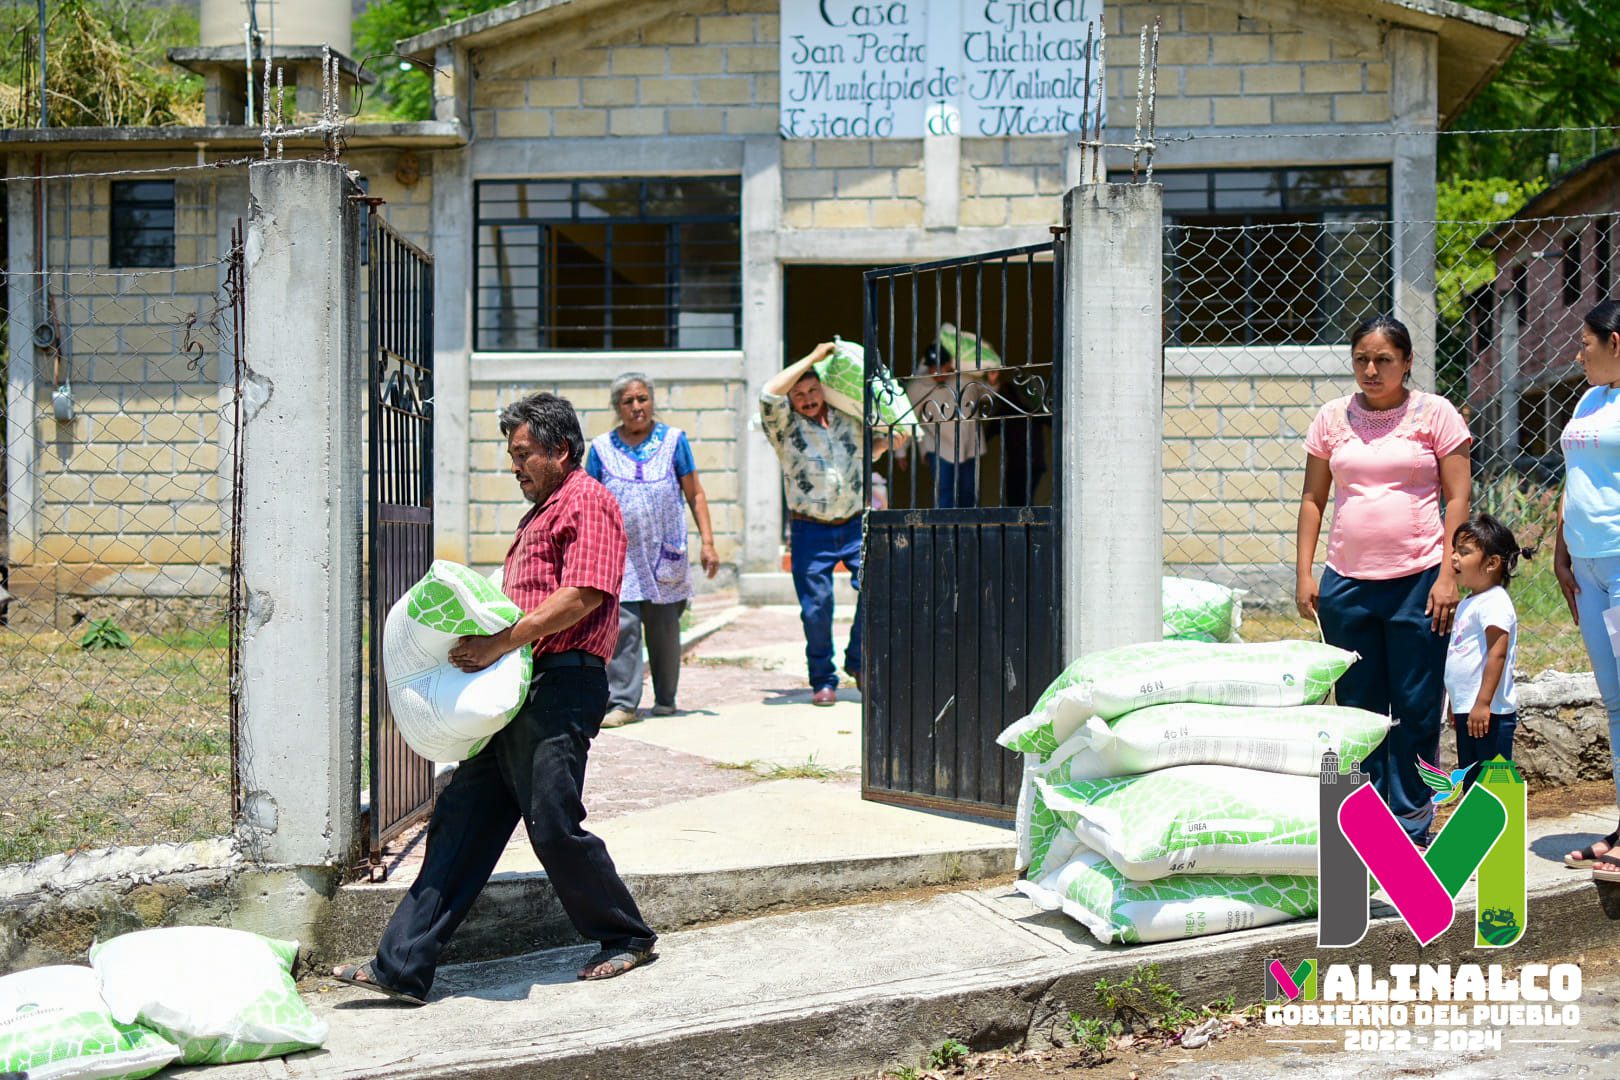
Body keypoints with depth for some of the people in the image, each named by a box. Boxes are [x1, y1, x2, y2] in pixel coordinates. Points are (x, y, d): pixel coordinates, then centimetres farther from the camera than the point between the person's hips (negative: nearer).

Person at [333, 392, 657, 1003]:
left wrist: (501, 643, -19)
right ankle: (402, 966, 3)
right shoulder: (540, 514, 27)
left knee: (554, 824, -7)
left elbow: (581, 597, -18)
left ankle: (626, 938, 14)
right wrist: (481, 640, 13)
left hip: (562, 684, -10)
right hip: (517, 689, 10)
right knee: (460, 820, 4)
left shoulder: (587, 502, -5)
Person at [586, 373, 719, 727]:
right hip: (620, 556, 0)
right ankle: (622, 703, -8)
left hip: (666, 553, 1)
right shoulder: (601, 448, 6)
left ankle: (665, 699, 21)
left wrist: (707, 542, 1)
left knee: (664, 629, 7)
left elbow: (695, 495, 8)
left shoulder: (673, 440, 6)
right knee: (623, 626, -10)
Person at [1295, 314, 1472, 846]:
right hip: (1346, 582, 3)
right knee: (1357, 707, 8)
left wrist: (1447, 575, -8)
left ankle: (1411, 825, 12)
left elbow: (1457, 499, 0)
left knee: (1416, 710, 1)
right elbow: (1313, 498, 12)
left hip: (1417, 581, -3)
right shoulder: (1333, 418, 8)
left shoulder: (1435, 413, 1)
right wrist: (1304, 572, 4)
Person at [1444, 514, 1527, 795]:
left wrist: (1483, 703, -27)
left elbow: (1497, 653, -22)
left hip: (1489, 712, -10)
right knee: (1471, 782, 15)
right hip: (1467, 709, 10)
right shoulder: (1468, 603, 16)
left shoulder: (1494, 602, -14)